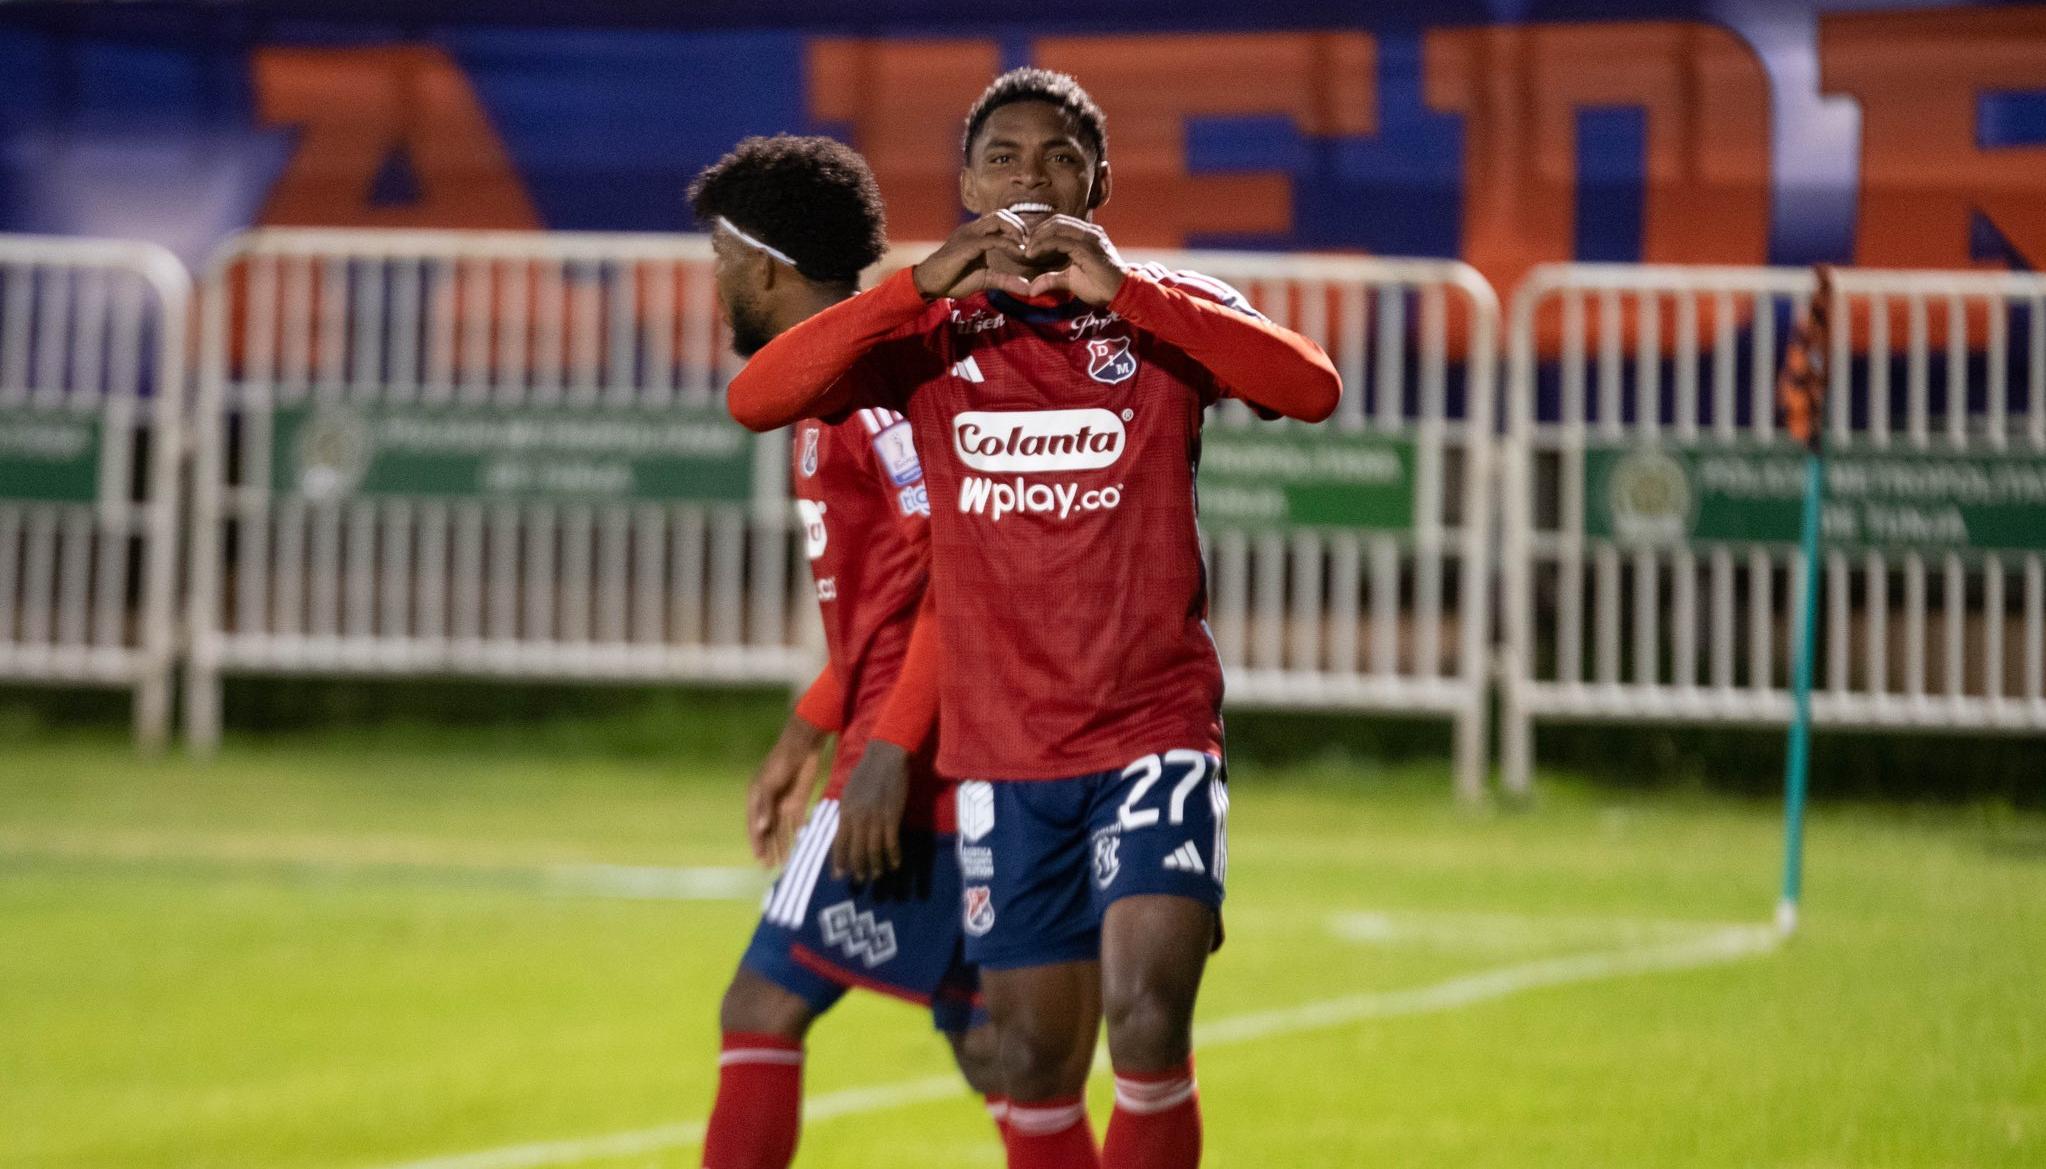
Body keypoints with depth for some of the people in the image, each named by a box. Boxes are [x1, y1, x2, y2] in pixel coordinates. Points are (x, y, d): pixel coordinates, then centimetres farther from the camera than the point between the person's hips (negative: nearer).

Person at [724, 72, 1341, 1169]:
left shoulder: (1164, 313, 2)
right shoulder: (932, 332, 5)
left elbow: (1312, 389, -17)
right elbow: (755, 400, -10)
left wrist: (1123, 291, -23)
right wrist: (923, 285, -19)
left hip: (1155, 729, -2)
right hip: (1002, 752, 2)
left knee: (1148, 1020, -20)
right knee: (1034, 1066, 6)